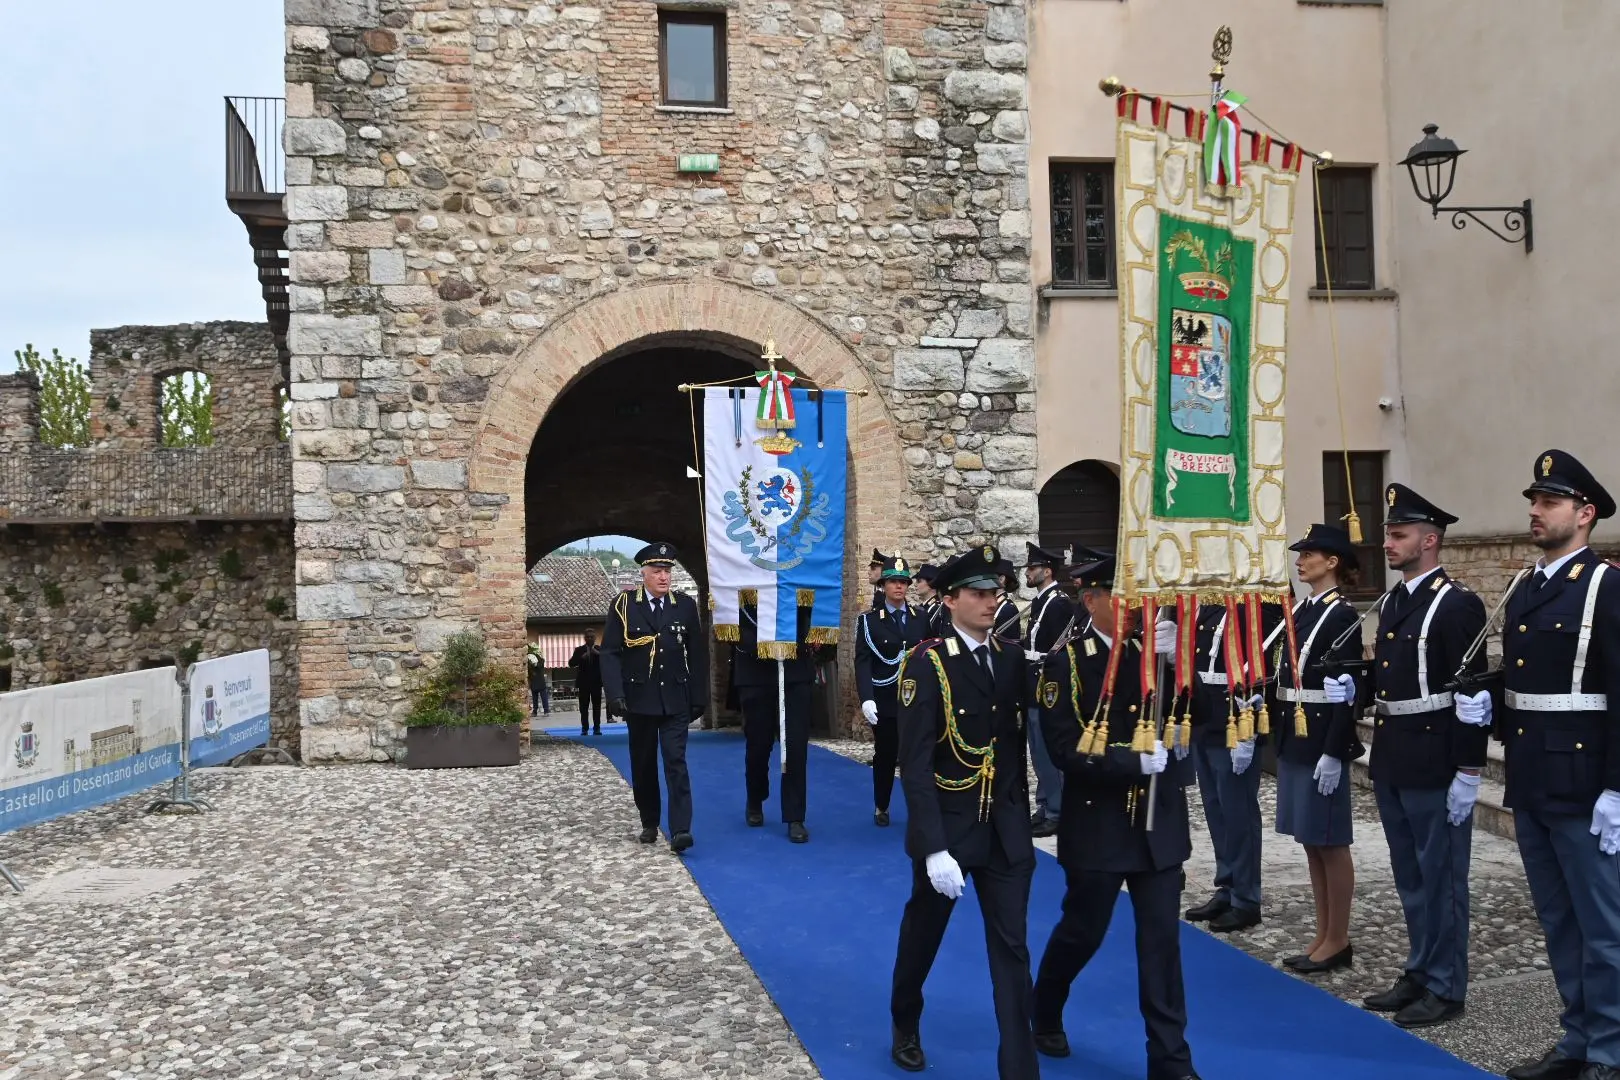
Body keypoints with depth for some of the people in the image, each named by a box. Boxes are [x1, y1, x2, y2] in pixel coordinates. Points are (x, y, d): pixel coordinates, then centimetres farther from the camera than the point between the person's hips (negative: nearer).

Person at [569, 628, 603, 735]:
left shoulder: (600, 650, 8)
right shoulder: (579, 650, 6)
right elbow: (571, 663, -4)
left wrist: (599, 654, -17)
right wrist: (581, 658, -19)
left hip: (596, 682, 0)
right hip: (583, 682, 0)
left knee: (597, 706, -1)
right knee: (584, 707, -1)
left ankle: (597, 728, 0)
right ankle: (584, 728, 0)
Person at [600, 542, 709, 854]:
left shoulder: (686, 605, 4)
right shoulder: (623, 605, -1)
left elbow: (698, 654, 6)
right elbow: (610, 653, -4)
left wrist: (699, 697, 4)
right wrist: (615, 694, -15)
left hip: (676, 699, 0)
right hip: (639, 698, 0)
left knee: (676, 762, -8)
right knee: (643, 764, 10)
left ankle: (680, 830, -13)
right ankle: (649, 824, 25)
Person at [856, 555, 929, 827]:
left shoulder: (921, 618, 7)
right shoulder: (869, 620, -2)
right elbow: (862, 662, -10)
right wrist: (866, 698, -22)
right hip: (885, 701, -1)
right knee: (885, 757, 9)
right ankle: (881, 808, 25)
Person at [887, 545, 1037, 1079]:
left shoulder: (1011, 660, 1)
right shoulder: (927, 664, -15)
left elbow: (1016, 746, 8)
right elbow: (915, 765, -19)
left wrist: (1022, 819, 5)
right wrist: (933, 847, -23)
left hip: (1006, 830, 4)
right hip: (947, 828, -3)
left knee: (1011, 947, 5)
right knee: (923, 934, 17)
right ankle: (906, 1027, 42)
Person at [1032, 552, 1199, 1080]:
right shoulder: (1068, 663, -9)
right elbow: (1066, 750, -16)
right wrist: (1135, 761, -22)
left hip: (1158, 821, 4)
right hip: (1098, 823, -3)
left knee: (1162, 939, 6)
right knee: (1082, 931, 12)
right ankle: (1044, 1016, 38)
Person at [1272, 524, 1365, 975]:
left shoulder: (1342, 615, -12)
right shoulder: (1299, 611, 12)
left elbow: (1347, 691, -16)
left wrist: (1333, 753, -19)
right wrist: (1275, 733, 14)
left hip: (1323, 740, -8)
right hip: (1293, 739, 8)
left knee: (1331, 842, 2)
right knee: (1310, 841, 13)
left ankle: (1339, 940, 12)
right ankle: (1323, 935, 22)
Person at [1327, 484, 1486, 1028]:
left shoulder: (1458, 605, -14)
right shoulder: (1391, 603, 12)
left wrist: (1468, 773, -19)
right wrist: (1353, 687, 1)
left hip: (1435, 765, -8)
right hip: (1390, 762, 9)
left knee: (1441, 877, 3)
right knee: (1410, 876, 17)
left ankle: (1446, 987, 15)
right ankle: (1420, 973, 28)